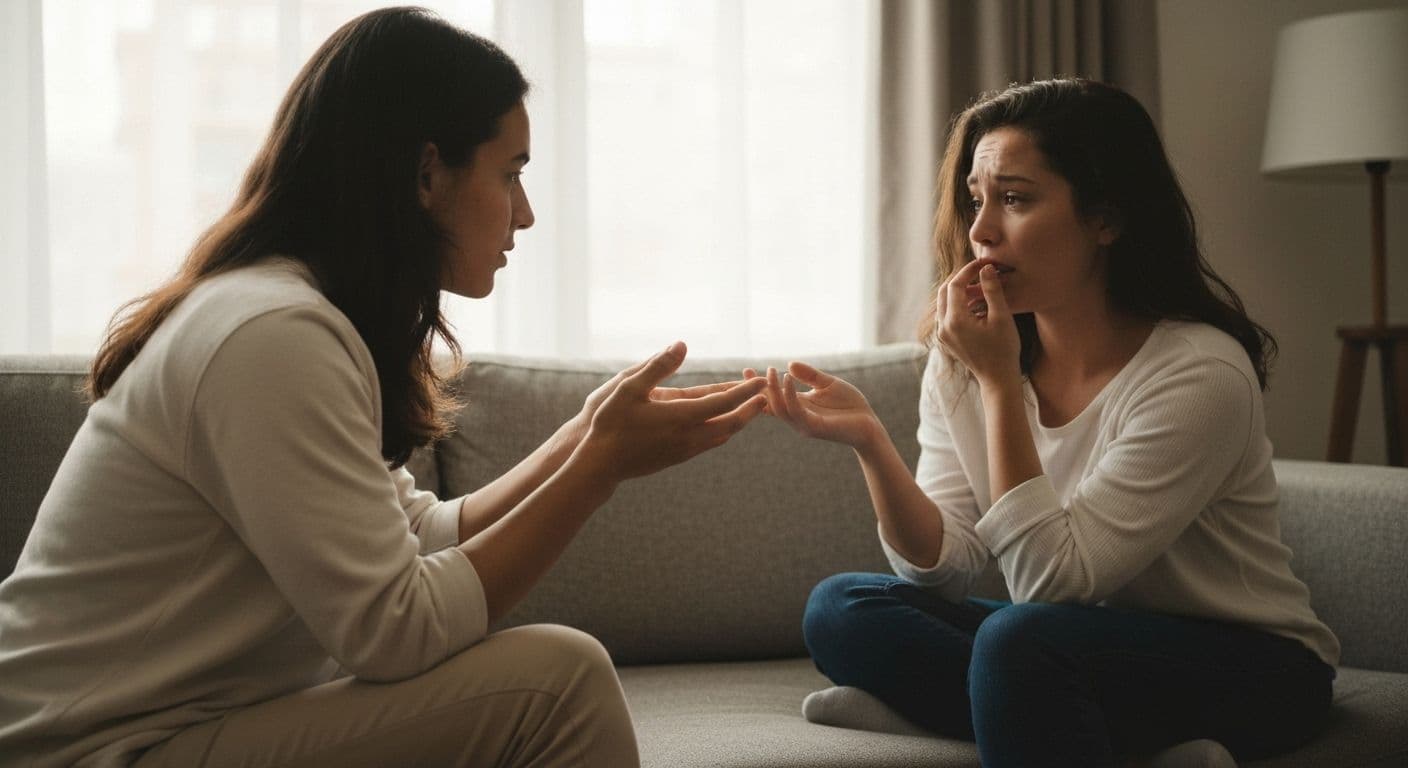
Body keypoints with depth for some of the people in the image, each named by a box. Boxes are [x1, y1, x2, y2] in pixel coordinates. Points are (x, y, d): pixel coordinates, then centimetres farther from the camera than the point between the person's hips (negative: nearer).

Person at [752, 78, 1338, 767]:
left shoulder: (1200, 373, -21)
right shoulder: (961, 357, -2)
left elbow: (1050, 580, -24)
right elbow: (946, 569, -8)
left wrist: (1000, 382, -25)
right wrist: (869, 441, -24)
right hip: (1094, 652, 8)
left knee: (1017, 637, -37)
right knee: (841, 608, -13)